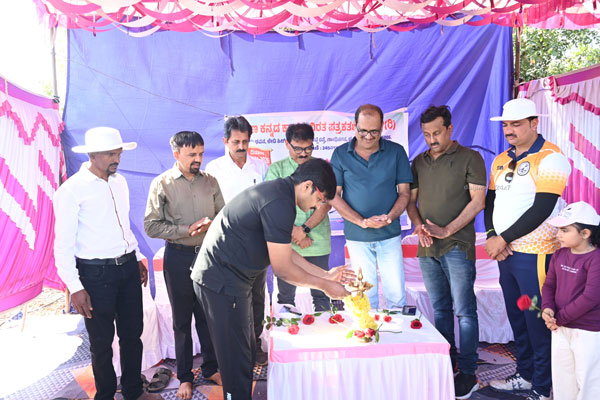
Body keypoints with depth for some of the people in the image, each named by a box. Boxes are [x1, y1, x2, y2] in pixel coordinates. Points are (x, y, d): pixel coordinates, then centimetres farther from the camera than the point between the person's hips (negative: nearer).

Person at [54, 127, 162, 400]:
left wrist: (138, 258, 18)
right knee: (102, 341, 10)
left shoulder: (120, 182, 7)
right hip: (96, 273, -6)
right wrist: (75, 287, -15)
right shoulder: (72, 189, -13)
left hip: (128, 267, 6)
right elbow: (63, 244, -12)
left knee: (132, 334, 16)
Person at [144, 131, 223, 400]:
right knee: (182, 320, 12)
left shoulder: (210, 181, 3)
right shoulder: (162, 184, -6)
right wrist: (186, 230, -18)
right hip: (178, 257, -2)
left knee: (208, 315, 13)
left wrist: (211, 223, -14)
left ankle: (211, 368, 32)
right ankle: (185, 377, 28)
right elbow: (151, 226, -9)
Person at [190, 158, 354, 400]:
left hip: (227, 278, 10)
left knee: (246, 350, 20)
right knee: (237, 360, 2)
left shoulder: (278, 191, 10)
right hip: (221, 282, -10)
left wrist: (325, 274, 15)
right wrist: (324, 285, -6)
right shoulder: (280, 203, -22)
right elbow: (282, 269, -19)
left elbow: (283, 253, 16)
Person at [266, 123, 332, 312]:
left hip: (318, 242, 0)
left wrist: (305, 229, -14)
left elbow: (326, 203, -3)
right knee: (285, 294, 8)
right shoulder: (277, 169, 5)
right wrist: (293, 231, -12)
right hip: (286, 243, 0)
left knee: (321, 294, 9)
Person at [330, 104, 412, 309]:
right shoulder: (340, 154, 0)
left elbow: (404, 192, 3)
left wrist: (389, 217, -16)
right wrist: (362, 221, -14)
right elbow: (334, 195, -3)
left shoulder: (396, 152, 1)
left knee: (397, 295, 5)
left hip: (390, 235, 0)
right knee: (365, 296, 9)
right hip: (356, 237, 0)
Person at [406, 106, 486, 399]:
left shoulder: (469, 158, -2)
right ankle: (446, 363, 26)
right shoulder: (419, 161, 12)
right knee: (440, 308, 13)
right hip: (427, 247, 5)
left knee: (464, 310, -1)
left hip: (457, 246, -5)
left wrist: (447, 230, -15)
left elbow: (477, 201, -8)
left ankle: (468, 373, 9)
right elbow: (411, 199, 14)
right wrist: (418, 226, -5)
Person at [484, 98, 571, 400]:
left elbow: (542, 209, -18)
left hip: (535, 255, -7)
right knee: (516, 319, 17)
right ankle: (525, 375, 33)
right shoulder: (501, 160, 12)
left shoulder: (549, 157, -11)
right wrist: (491, 237, -3)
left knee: (537, 323, 2)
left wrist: (504, 239, -15)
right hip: (504, 252, 7)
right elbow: (490, 202, 13)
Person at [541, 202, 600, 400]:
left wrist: (559, 317, -18)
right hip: (560, 330, 7)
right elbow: (549, 285, 8)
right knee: (561, 377, 19)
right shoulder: (559, 255, 3)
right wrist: (547, 308, -11)